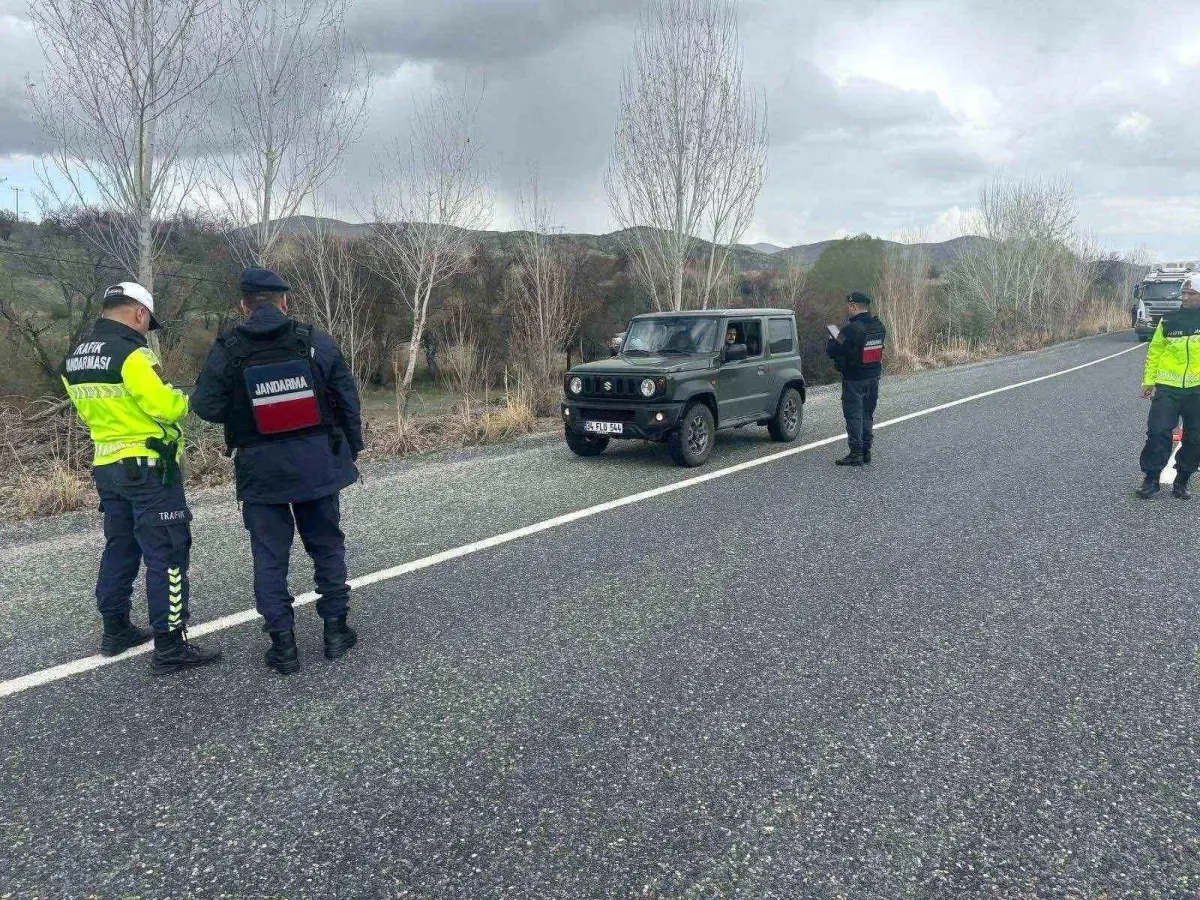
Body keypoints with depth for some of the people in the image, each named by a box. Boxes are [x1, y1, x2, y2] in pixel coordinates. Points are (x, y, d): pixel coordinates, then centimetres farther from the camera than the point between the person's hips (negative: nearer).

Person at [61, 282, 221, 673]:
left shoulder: (74, 360, 10)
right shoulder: (131, 354, -18)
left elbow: (92, 412, 16)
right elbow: (166, 406, -22)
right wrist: (185, 399, -2)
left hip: (107, 467, 9)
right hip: (149, 469, -9)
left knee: (120, 549, 20)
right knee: (166, 555, -4)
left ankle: (115, 631, 30)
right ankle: (170, 647, -1)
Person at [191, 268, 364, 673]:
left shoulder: (226, 350, -7)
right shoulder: (316, 341, -4)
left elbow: (207, 406, -6)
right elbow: (347, 399, 0)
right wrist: (351, 449, 12)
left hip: (261, 469, -1)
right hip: (317, 462, 1)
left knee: (270, 556, 9)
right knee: (327, 545, 15)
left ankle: (283, 644, 10)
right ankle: (335, 629, 21)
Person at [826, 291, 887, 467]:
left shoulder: (851, 329, -21)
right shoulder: (879, 327, 5)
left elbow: (833, 352, -19)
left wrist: (832, 341, 5)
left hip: (854, 379, -8)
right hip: (874, 377, 8)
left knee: (853, 416, -1)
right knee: (867, 415, 15)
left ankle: (856, 454, 1)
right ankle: (866, 451, 21)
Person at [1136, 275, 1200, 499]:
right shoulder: (1168, 321, 5)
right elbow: (1155, 352, 10)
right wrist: (1148, 380, 5)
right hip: (1167, 387, 0)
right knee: (1158, 433, -6)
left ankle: (1182, 480, 20)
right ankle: (1151, 479, 4)